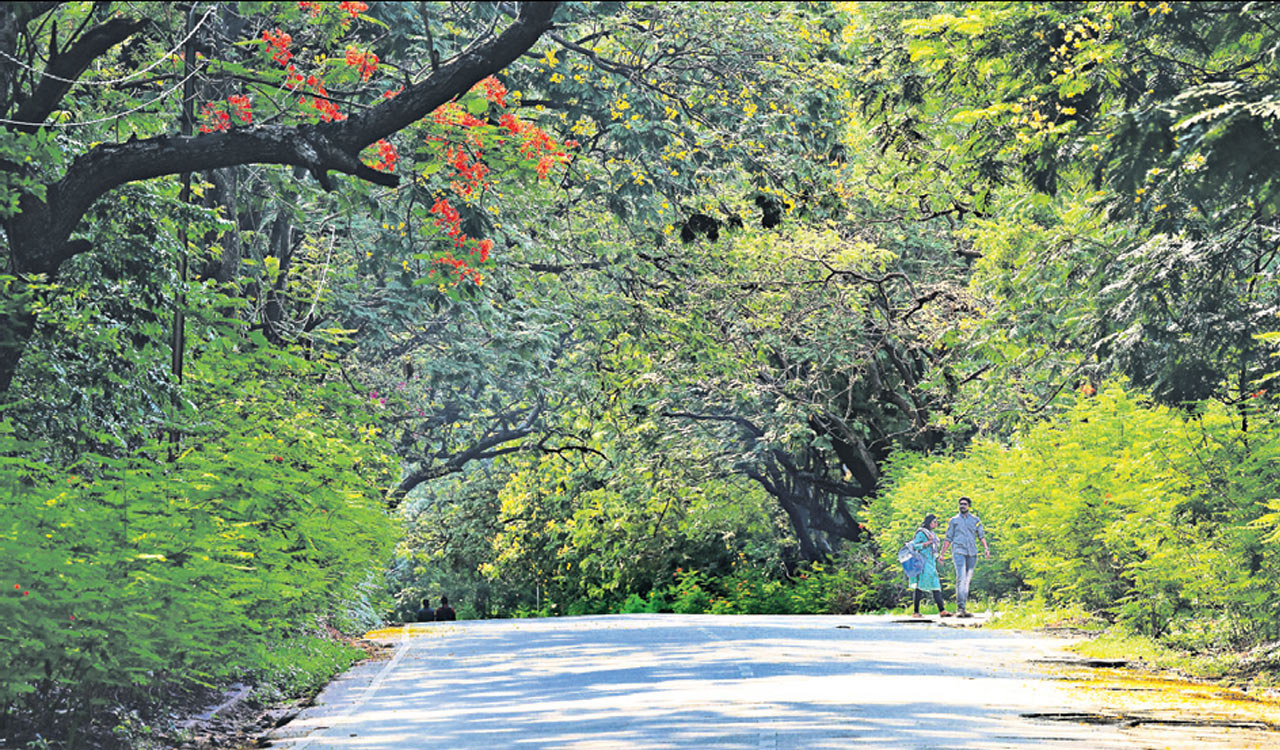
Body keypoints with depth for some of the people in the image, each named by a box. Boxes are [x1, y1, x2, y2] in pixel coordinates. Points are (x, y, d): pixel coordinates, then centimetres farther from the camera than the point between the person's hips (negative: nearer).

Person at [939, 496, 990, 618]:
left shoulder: (976, 520, 14)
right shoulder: (954, 520, 11)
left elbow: (981, 535, 5)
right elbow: (948, 539, 12)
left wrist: (986, 548, -11)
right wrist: (942, 554, 6)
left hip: (972, 553, 2)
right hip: (959, 552, -2)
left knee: (967, 580, 4)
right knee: (961, 578, -17)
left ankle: (964, 608, 9)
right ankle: (960, 608, -22)